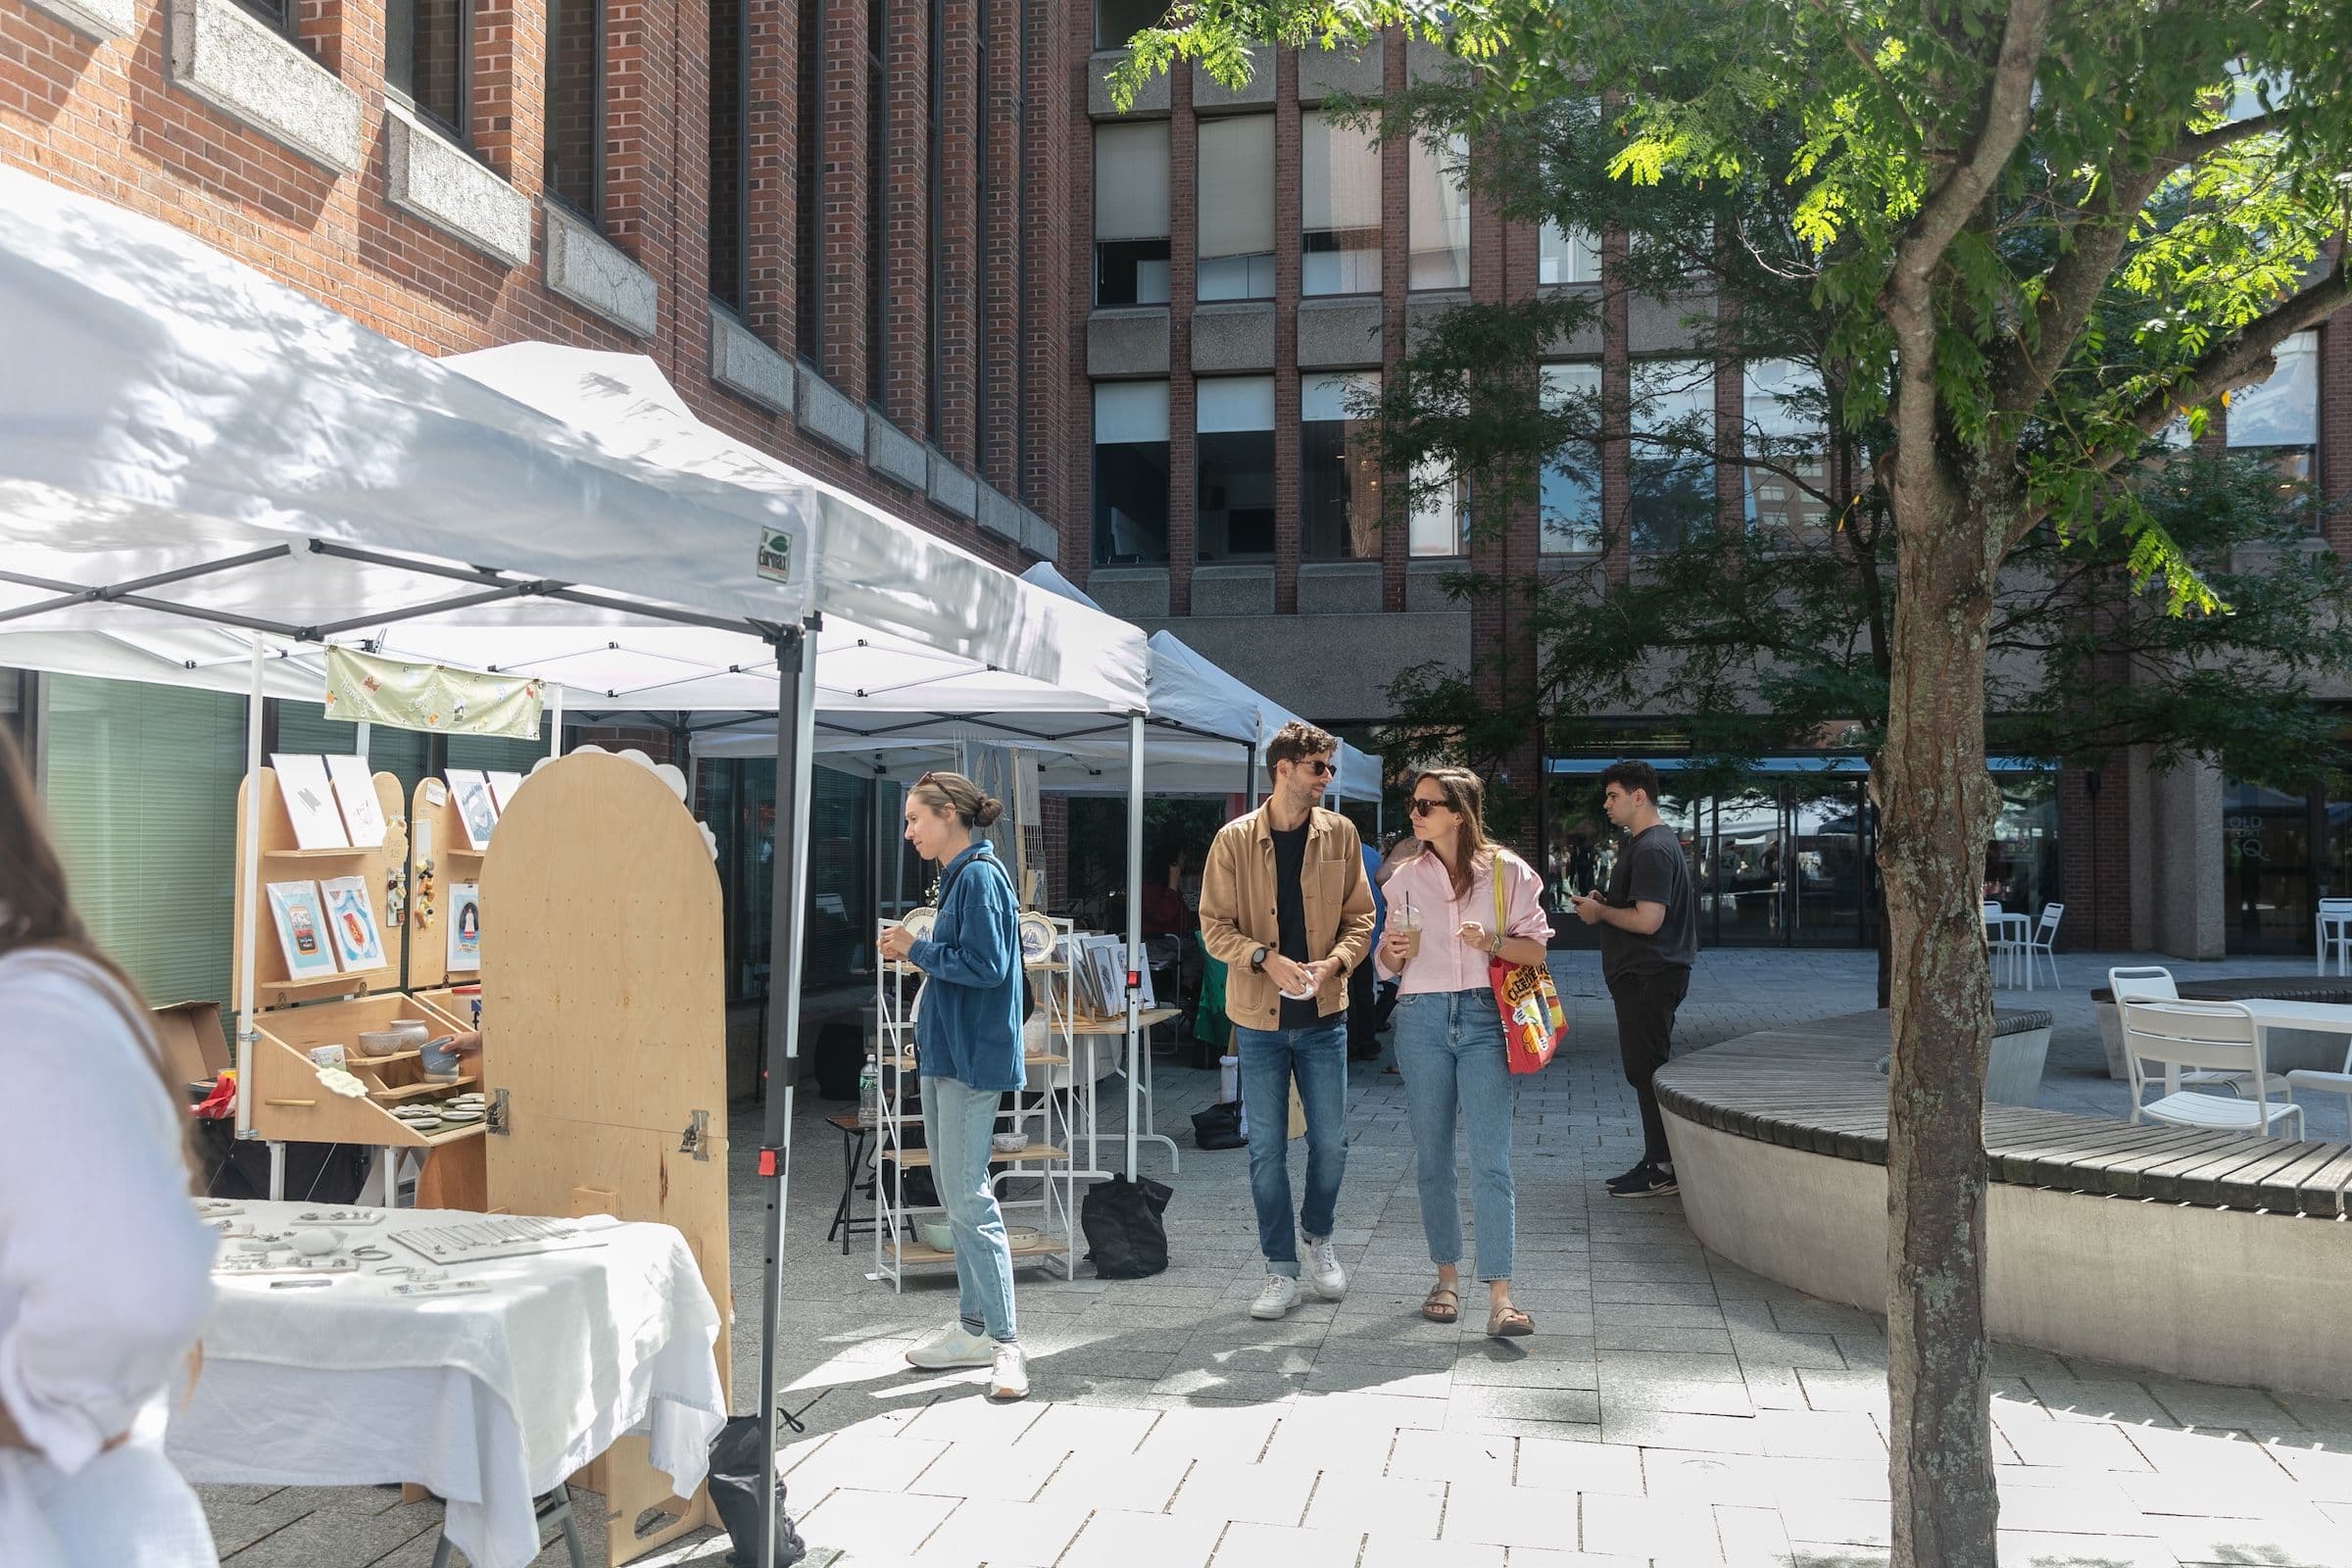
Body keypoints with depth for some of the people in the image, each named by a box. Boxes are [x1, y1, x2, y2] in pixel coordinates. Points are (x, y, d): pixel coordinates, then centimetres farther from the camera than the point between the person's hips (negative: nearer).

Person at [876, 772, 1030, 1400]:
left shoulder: (979, 875, -14)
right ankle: (973, 1328, 23)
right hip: (946, 1053, 10)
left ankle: (1005, 1341, -6)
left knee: (968, 1195, -10)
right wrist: (915, 953, 4)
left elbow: (985, 966, -21)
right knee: (955, 1192, 14)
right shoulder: (958, 876, 15)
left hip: (972, 1058, -10)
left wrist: (917, 950, -10)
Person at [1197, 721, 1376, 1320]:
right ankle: (1282, 1270, 16)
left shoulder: (1340, 834, 2)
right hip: (1259, 1019, -1)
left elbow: (1360, 918, 5)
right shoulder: (1235, 840, -4)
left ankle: (1318, 1236, 33)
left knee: (1330, 1143, 7)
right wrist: (1266, 959, -20)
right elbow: (1214, 926, -4)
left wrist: (1334, 962, -14)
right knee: (1266, 1149, 4)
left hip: (1323, 1015, 2)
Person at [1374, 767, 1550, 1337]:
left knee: (1491, 1159, -9)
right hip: (1422, 1018, 3)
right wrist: (1395, 952, -8)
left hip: (1485, 1018, -3)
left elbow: (1537, 949, 3)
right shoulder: (1406, 876, 10)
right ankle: (1447, 1276, 21)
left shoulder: (1506, 871, 2)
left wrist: (1493, 942, -15)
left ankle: (1500, 1296, -8)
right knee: (1432, 1157, 7)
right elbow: (1386, 963, 16)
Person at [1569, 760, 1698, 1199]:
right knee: (1646, 1070, 14)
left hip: (1649, 977, -11)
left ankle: (1662, 1170, -1)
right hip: (1644, 975, 11)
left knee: (1647, 1071, -6)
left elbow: (1647, 920, -25)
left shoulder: (1652, 850, -18)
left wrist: (1600, 912, -11)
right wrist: (1603, 903, 10)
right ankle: (1657, 1161, 20)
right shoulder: (1648, 842, 17)